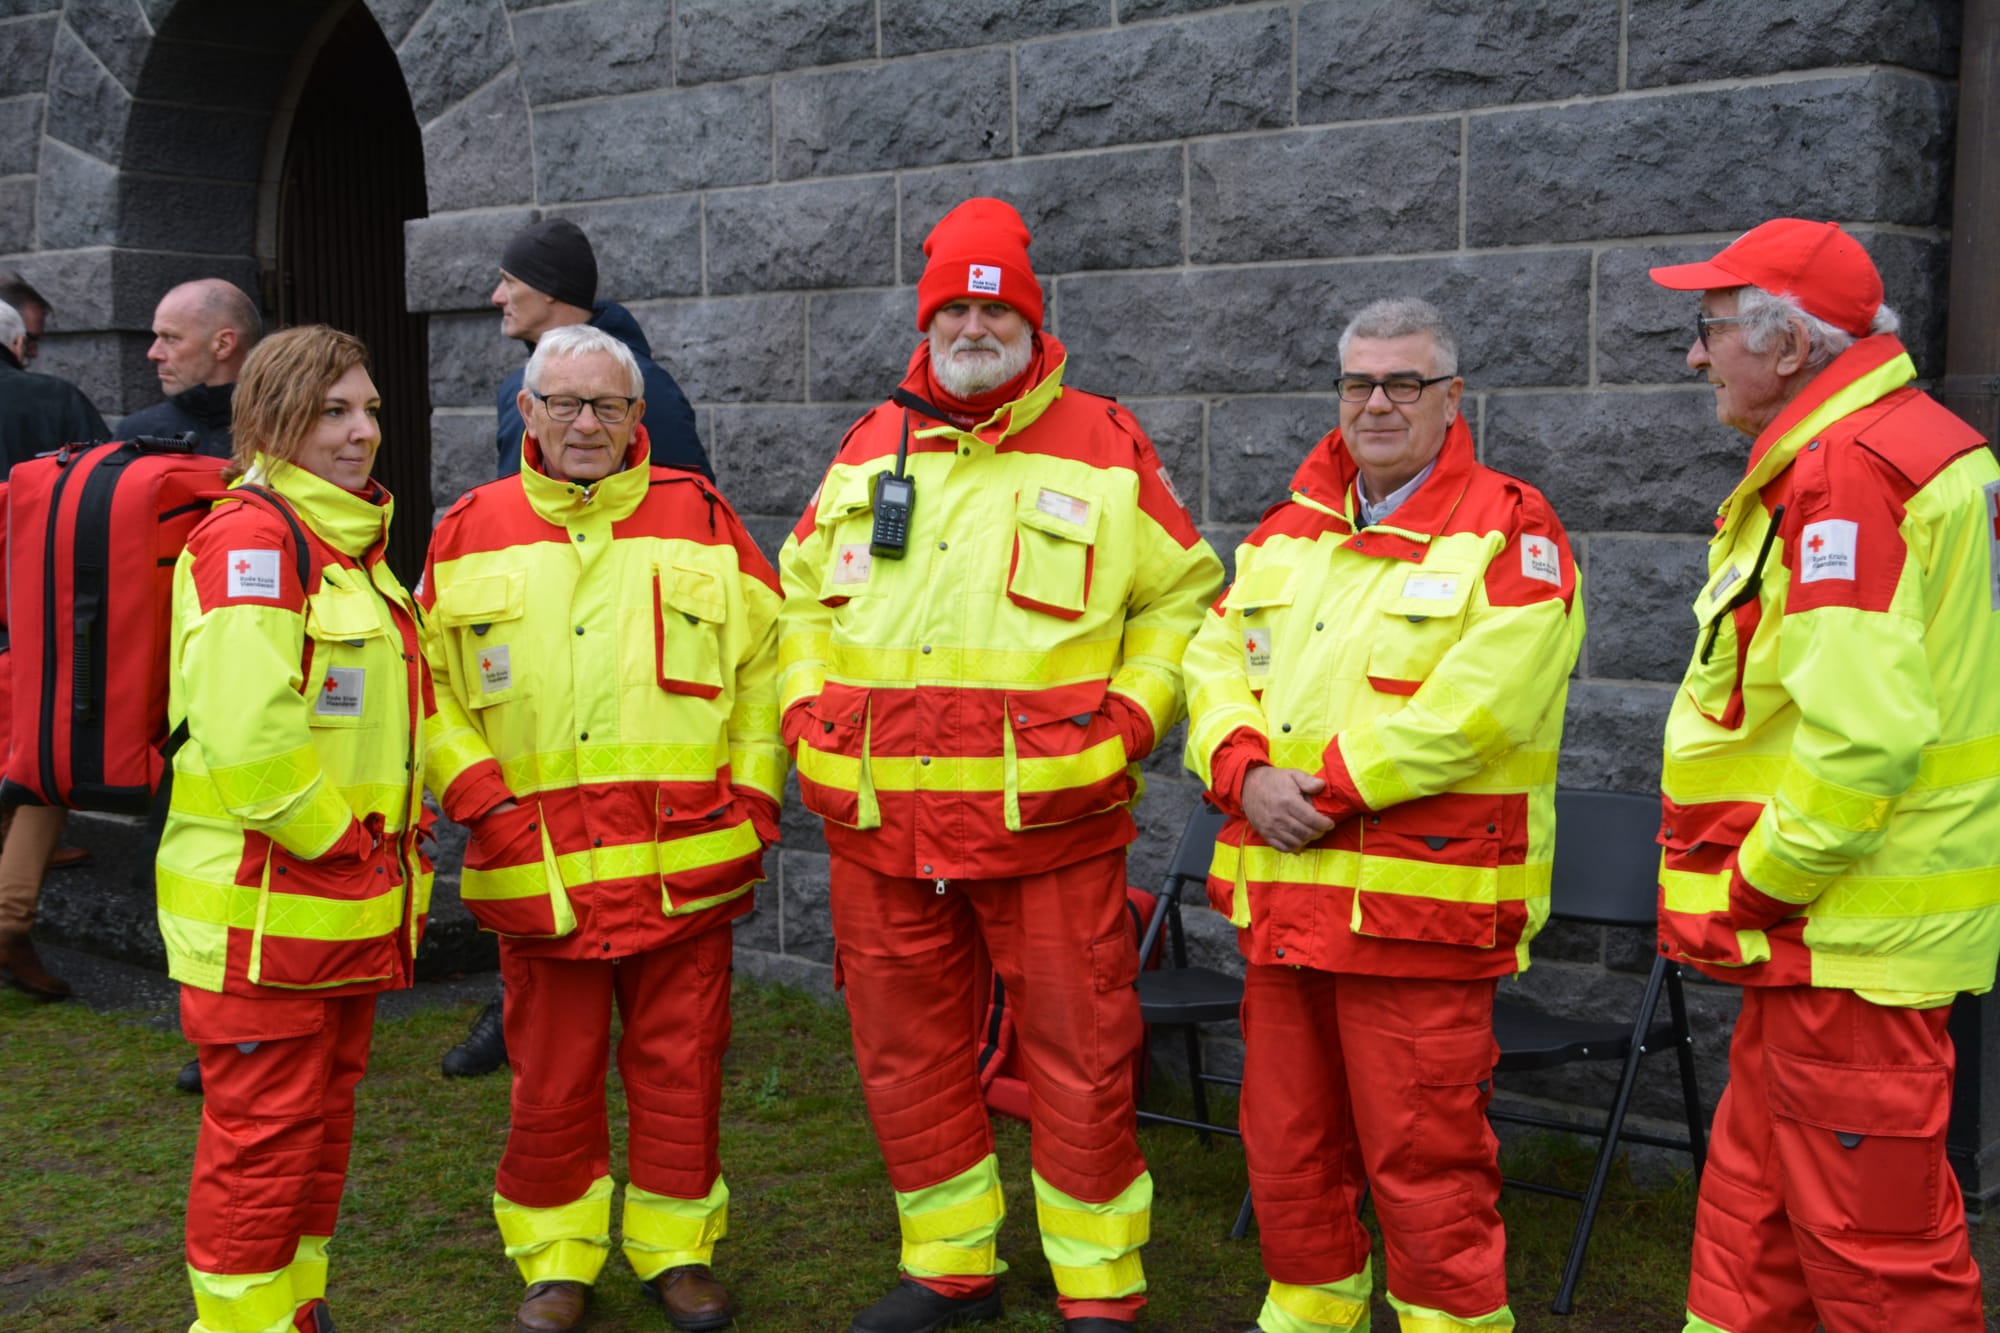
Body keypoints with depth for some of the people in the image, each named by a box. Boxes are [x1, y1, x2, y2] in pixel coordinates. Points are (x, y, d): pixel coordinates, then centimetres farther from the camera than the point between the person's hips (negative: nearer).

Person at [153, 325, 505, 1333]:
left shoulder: (351, 540, 15)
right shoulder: (250, 539, -17)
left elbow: (396, 705, 22)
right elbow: (244, 733, -27)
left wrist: (477, 794, 8)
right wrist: (335, 840, -17)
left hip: (348, 904, 10)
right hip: (261, 905, -10)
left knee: (322, 1114, 19)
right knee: (263, 1131, 0)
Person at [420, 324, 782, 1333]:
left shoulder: (701, 520, 4)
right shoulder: (469, 532, 6)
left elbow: (767, 661, 7)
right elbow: (432, 687, 10)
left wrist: (753, 794, 1)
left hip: (685, 860, 0)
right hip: (533, 863, 1)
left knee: (679, 1066, 8)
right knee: (550, 1079, 9)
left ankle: (676, 1249, 25)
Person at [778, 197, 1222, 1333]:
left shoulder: (1106, 449, 1)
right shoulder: (872, 448, 11)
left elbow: (1184, 594, 8)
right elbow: (805, 591, 23)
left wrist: (1135, 706, -3)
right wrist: (808, 703, 9)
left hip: (1049, 821, -3)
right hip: (880, 822, 4)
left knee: (1078, 1061, 1)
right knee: (907, 1054, 12)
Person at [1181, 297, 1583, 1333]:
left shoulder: (1509, 533, -6)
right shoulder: (1284, 534, 16)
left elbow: (1476, 704, -18)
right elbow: (1215, 660, 11)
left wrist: (1330, 790, -17)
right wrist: (1245, 772, -9)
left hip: (1418, 904, -6)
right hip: (1280, 895, 7)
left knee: (1424, 1157, -2)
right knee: (1285, 1142, 17)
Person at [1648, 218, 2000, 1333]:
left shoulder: (1846, 469, -18)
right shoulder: (1906, 443, 16)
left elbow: (1860, 729, -26)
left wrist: (1755, 887, -14)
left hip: (1853, 939, -11)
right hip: (1822, 934, 11)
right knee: (1757, 1208, 19)